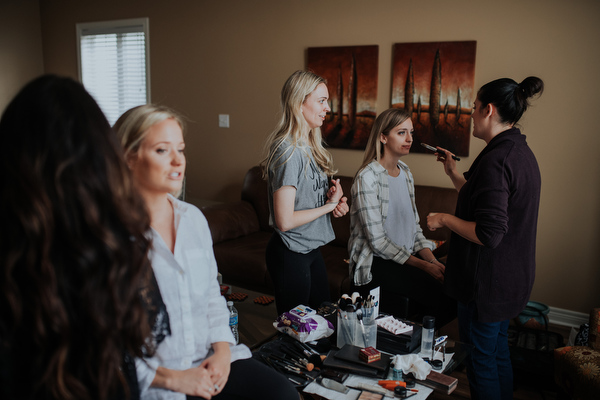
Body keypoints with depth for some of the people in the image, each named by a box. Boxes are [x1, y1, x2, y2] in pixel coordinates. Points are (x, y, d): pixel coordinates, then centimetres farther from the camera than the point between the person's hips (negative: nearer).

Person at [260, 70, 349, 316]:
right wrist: (329, 205, -15)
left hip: (312, 249, 9)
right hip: (290, 255, -9)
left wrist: (334, 199, -4)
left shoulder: (311, 145, 5)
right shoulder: (289, 151, -23)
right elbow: (284, 221, -26)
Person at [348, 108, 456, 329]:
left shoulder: (406, 173, 11)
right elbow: (377, 241, -16)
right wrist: (424, 266, -17)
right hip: (375, 263, -7)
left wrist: (432, 260, -4)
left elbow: (414, 227, 13)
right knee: (443, 293, -22)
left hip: (407, 256, 7)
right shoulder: (367, 177, -14)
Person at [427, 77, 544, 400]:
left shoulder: (495, 159, -24)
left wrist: (444, 219, -15)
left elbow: (488, 234, -29)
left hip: (487, 281, -10)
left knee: (480, 359, 7)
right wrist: (453, 173, 18)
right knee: (498, 352, 23)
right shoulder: (521, 152, 8)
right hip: (512, 275, 10)